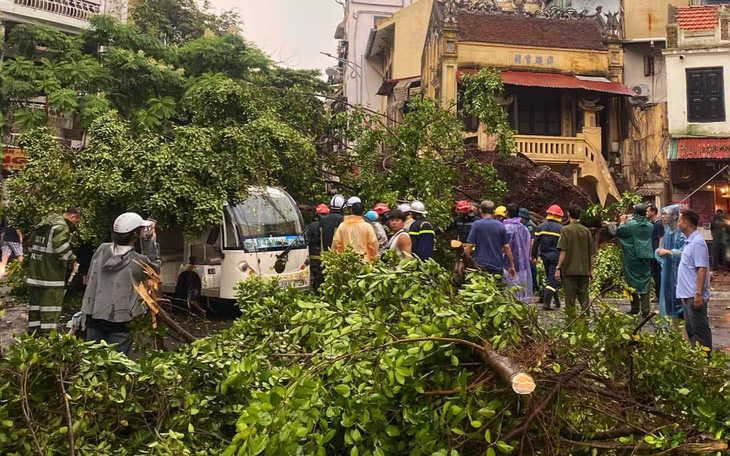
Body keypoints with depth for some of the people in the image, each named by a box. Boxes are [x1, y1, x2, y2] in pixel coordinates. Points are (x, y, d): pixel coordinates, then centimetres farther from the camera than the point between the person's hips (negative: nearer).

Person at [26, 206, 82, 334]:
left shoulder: (43, 224, 17)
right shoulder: (61, 226, -12)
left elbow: (31, 245, 20)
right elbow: (61, 247, -27)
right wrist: (72, 260, -10)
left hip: (34, 275, 9)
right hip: (52, 276, -9)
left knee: (35, 307, 15)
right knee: (51, 312, -5)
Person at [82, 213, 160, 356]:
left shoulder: (101, 250, -3)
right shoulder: (139, 261, -16)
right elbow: (155, 266, 4)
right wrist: (151, 242, 5)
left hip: (95, 315, 5)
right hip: (121, 319, -4)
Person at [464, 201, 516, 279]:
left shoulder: (476, 224, -4)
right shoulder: (501, 226, 3)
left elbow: (470, 244, -9)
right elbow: (506, 247, 2)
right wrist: (511, 266, 9)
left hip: (481, 265, -2)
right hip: (498, 266, 2)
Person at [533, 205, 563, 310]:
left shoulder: (541, 226, 4)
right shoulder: (561, 228, -7)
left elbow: (536, 242, 2)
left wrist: (534, 256, 8)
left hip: (544, 256, 4)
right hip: (556, 257, -4)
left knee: (549, 278, 18)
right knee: (552, 280, -3)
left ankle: (556, 300, 27)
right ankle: (546, 303, -12)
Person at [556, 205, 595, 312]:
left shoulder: (566, 230, -6)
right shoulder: (586, 231, 6)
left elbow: (563, 251, -13)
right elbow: (591, 253, 8)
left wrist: (558, 268, -9)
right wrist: (591, 271, 16)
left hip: (569, 270, -4)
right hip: (584, 270, 4)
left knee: (570, 297, 2)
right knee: (584, 297, 11)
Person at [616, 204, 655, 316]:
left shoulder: (630, 224, -15)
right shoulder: (650, 226, 0)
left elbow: (618, 232, -4)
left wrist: (622, 222, 13)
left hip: (632, 258, -3)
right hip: (646, 257, 3)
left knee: (633, 282, 7)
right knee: (645, 282, 8)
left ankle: (635, 309, 10)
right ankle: (645, 310, 5)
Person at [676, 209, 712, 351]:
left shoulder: (697, 243, -18)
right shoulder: (689, 241, 11)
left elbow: (702, 269, -21)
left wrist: (698, 294, -24)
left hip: (694, 296, -10)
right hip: (687, 294, 10)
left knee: (700, 329, -1)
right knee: (691, 329, 17)